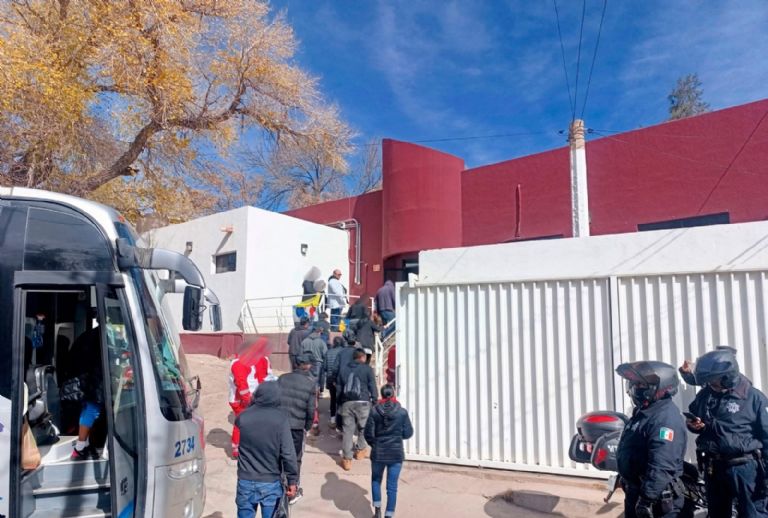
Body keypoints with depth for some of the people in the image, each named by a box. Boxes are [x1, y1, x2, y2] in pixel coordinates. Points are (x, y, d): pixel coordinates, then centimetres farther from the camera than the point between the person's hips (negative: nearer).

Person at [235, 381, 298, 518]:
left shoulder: (242, 417, -9)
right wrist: (292, 481, -7)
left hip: (245, 482, 2)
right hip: (271, 483, -2)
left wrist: (252, 406, 16)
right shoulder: (281, 419, -16)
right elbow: (288, 454, -17)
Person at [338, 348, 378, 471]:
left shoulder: (343, 369, 13)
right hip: (363, 402, -3)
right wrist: (374, 400, 8)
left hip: (347, 403, 3)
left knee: (348, 430, 3)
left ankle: (347, 459, 2)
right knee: (363, 427, 17)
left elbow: (339, 386, 18)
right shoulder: (367, 369, 0)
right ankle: (360, 450, 31)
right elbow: (372, 386, 0)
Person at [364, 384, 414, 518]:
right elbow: (408, 434, -3)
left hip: (378, 453, 1)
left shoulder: (374, 411, -8)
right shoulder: (402, 412, -8)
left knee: (376, 480, 23)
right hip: (396, 454, 0)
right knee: (392, 487, 8)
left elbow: (368, 433, -5)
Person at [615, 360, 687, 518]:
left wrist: (647, 499, -31)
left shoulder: (666, 417, -22)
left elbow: (661, 467, -30)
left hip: (658, 499, -10)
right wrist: (630, 489, 25)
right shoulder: (643, 412, 11)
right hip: (635, 492, 10)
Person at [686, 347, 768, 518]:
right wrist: (693, 425, -4)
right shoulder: (705, 394, 5)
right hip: (713, 467, 5)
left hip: (744, 468, -5)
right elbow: (693, 418, 21)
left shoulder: (754, 398, -10)